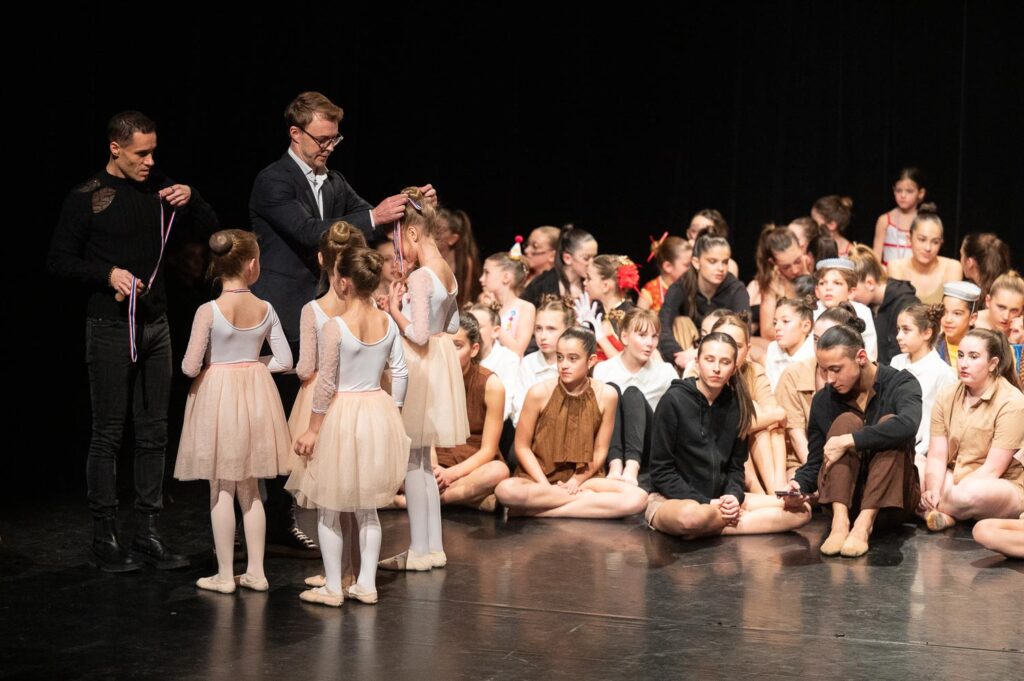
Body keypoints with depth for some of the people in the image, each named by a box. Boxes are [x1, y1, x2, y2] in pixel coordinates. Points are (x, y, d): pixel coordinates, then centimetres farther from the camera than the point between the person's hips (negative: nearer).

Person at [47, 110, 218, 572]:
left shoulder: (159, 187, 9)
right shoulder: (86, 198, -6)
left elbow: (211, 232, 12)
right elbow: (58, 261, -5)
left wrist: (190, 200, -6)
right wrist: (108, 274, -17)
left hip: (155, 325, 5)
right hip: (111, 327, -5)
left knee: (153, 433, 7)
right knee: (108, 434, -1)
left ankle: (148, 534, 14)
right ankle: (104, 539, 5)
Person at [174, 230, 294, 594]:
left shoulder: (209, 311, -15)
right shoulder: (265, 310, -5)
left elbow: (190, 367, -15)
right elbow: (284, 361, -1)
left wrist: (210, 368, 7)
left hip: (217, 396, -3)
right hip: (255, 396, 4)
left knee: (222, 491, 5)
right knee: (249, 489, 14)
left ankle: (225, 575, 9)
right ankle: (256, 571, 17)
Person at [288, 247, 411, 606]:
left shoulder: (335, 327, -17)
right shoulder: (387, 322, -1)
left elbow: (326, 384, -14)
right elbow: (400, 372, 3)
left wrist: (312, 429, -5)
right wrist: (392, 414, 15)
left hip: (341, 415, -6)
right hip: (378, 413, 6)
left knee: (328, 507, 7)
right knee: (367, 507, 16)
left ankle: (333, 587, 11)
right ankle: (366, 584, 18)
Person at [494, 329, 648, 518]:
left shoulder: (606, 395, -6)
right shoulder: (540, 393, -10)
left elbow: (600, 451, 1)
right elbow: (522, 447, -4)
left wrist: (576, 481, -12)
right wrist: (546, 486, -14)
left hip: (583, 479, 2)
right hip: (540, 477, -2)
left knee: (637, 498, -26)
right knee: (506, 490, -37)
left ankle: (540, 511, -21)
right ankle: (588, 498, -19)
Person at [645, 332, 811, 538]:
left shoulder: (735, 405, 6)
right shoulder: (674, 401, -10)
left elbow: (735, 465, 11)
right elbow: (661, 471, -11)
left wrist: (734, 496, -11)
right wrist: (706, 503, -18)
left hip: (720, 500, 6)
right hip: (671, 500, -6)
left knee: (801, 510, -9)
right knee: (692, 515, -43)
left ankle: (712, 529, -17)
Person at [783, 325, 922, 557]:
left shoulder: (901, 383, -10)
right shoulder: (823, 401, 1)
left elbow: (908, 425, -33)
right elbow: (816, 460, 3)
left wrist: (848, 441, -35)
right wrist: (800, 485, -19)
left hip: (894, 493, -2)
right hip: (844, 495, 2)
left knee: (889, 423, -26)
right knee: (845, 421, -21)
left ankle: (863, 525, -40)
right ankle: (840, 521, -36)